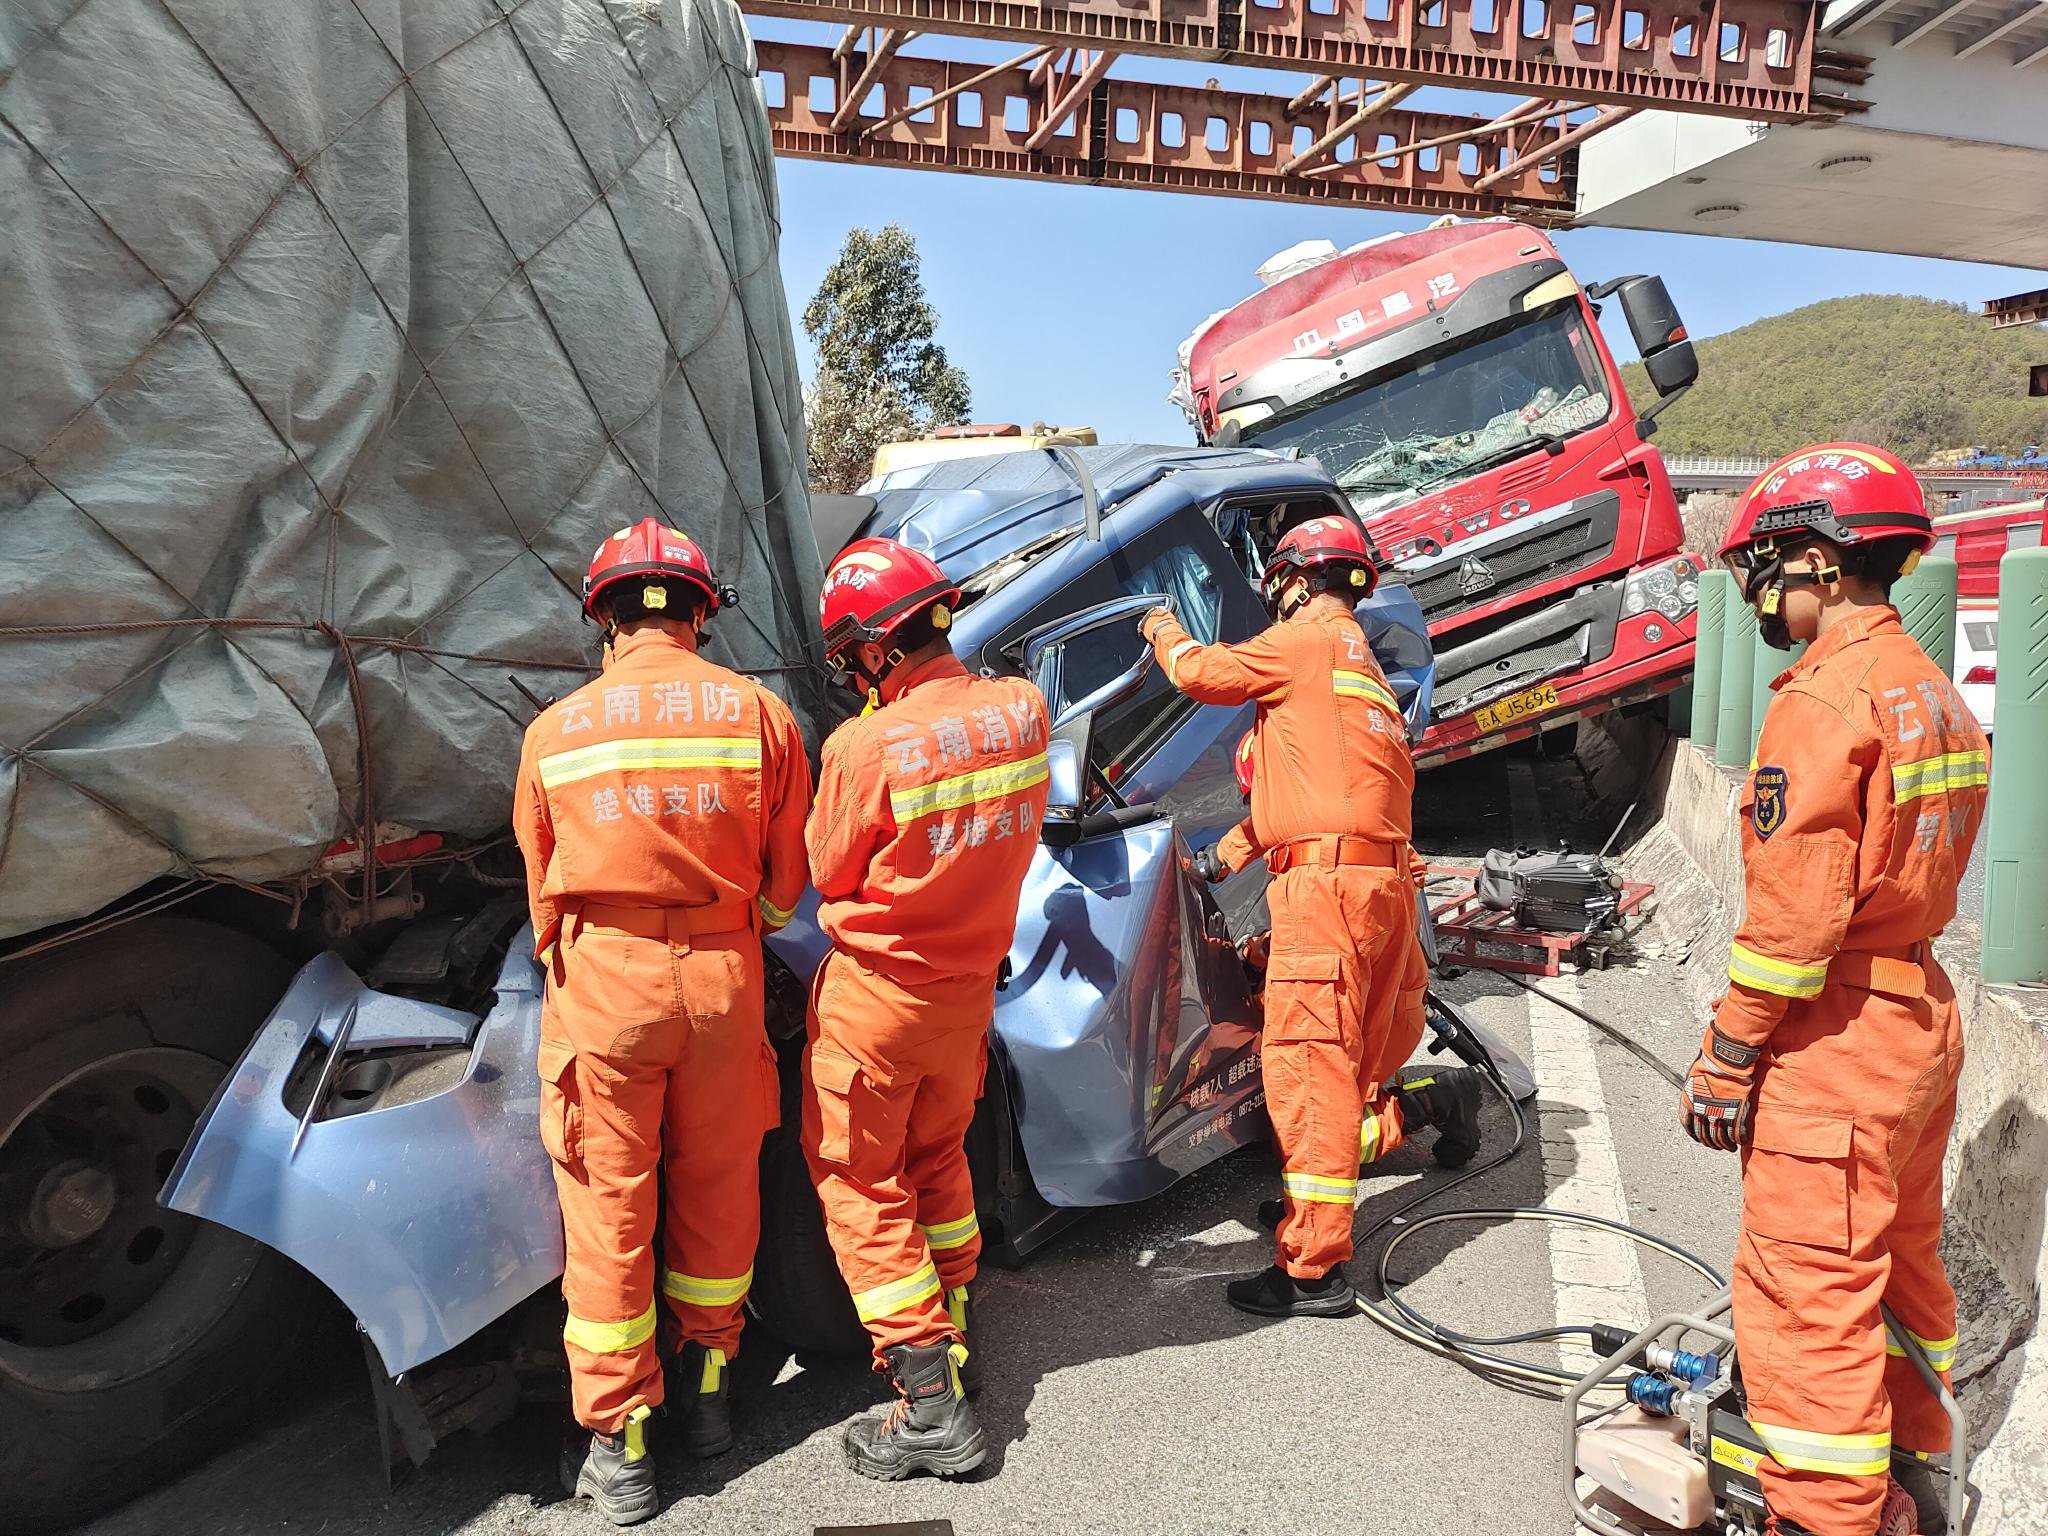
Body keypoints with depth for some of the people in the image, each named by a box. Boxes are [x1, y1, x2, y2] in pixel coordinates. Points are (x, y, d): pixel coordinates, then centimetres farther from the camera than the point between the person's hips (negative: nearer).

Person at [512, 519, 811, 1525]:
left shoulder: (554, 732, -1)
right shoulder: (759, 712, -1)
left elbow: (543, 888, 9)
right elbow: (786, 878, 5)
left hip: (601, 978, -1)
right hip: (721, 973, 1)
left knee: (609, 1204, 8)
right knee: (717, 1183, 17)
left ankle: (619, 1444, 18)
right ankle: (706, 1384, 32)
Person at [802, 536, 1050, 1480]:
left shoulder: (865, 747, -25)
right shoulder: (1023, 711, -8)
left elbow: (829, 876, -9)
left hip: (876, 993, -6)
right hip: (972, 982, 6)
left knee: (861, 1185, 9)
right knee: (938, 1159, 25)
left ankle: (930, 1402, 10)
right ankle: (955, 1337, 37)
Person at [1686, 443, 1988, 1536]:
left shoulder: (1824, 698, -19)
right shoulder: (1937, 696, 10)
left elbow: (1795, 906, -22)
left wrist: (1726, 1055, -16)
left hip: (1834, 1038, -10)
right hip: (1923, 1016, 10)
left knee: (1807, 1291, -1)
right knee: (1900, 1261, 22)